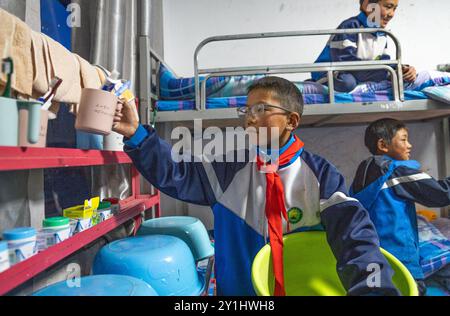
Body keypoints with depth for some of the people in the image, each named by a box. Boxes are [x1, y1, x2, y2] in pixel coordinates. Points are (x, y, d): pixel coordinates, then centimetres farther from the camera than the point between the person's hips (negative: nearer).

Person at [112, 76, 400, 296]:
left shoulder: (320, 174, -7)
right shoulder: (230, 167, 0)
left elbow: (353, 232, -17)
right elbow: (176, 172, -2)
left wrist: (374, 288, -32)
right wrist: (136, 134, -13)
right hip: (236, 288, 2)